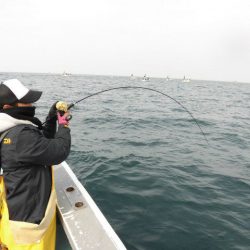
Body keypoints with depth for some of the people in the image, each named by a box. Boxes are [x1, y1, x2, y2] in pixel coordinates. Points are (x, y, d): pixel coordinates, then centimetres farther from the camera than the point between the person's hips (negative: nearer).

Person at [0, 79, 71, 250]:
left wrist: (53, 116, -1)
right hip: (30, 214, -9)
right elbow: (60, 152, -26)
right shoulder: (21, 136, -31)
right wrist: (64, 126, -10)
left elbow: (44, 141, 11)